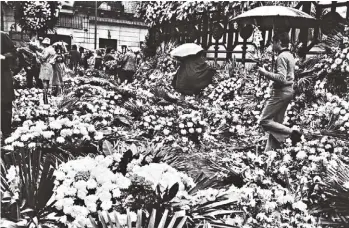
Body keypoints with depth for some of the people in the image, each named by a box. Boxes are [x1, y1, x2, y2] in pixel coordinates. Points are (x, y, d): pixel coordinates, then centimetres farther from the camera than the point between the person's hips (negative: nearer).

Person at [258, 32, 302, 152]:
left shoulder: (282, 56, -14)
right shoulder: (290, 55, 16)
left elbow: (281, 78, -24)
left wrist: (265, 73, -16)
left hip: (281, 92, -10)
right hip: (288, 91, 10)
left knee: (264, 121, -7)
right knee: (276, 122, 11)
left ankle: (292, 132, -9)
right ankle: (270, 150, 13)